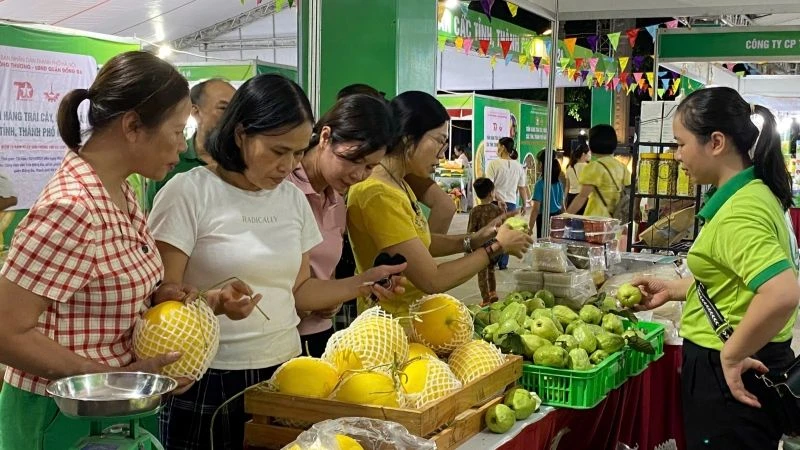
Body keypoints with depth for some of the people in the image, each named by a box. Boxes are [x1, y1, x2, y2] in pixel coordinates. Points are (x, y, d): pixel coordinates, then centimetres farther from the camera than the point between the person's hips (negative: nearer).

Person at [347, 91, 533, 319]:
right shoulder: (379, 195, -23)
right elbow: (432, 280, -22)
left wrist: (474, 240, -1)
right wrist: (496, 247, -12)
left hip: (409, 316, 9)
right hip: (393, 324, -9)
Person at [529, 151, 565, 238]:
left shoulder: (540, 184, -12)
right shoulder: (559, 182, 7)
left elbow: (536, 209, -14)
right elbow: (562, 205, 14)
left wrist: (529, 228, -11)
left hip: (544, 218, -6)